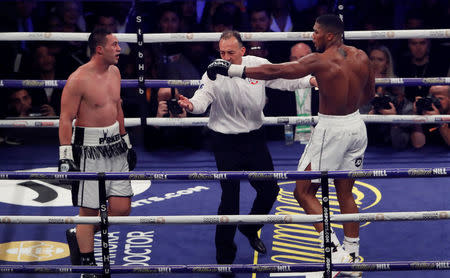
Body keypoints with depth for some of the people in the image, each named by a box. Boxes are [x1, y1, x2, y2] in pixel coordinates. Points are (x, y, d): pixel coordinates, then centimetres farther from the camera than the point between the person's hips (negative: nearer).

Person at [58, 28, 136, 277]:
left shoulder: (114, 72, 10)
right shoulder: (78, 79, -14)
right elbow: (66, 119, -14)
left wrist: (126, 142, 24)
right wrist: (65, 156, -18)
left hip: (115, 146, 7)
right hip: (90, 151, -7)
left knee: (122, 209, 3)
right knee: (89, 210, 0)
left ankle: (79, 237, 25)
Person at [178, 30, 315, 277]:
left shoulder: (259, 65, -4)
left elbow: (286, 80, 4)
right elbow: (202, 98, -26)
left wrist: (312, 80, -9)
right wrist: (191, 105, -48)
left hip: (254, 138, 4)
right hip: (226, 142, -4)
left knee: (269, 190, 12)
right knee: (230, 198, -7)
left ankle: (250, 229, 40)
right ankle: (225, 255, 6)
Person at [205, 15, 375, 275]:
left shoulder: (320, 61, -18)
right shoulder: (361, 57, 1)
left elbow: (274, 72, -18)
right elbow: (370, 92, 16)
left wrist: (233, 69, -13)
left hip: (331, 129, -7)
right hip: (356, 126, 7)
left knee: (304, 192, 3)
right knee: (345, 193, 18)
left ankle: (335, 250, -6)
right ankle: (353, 254, 22)